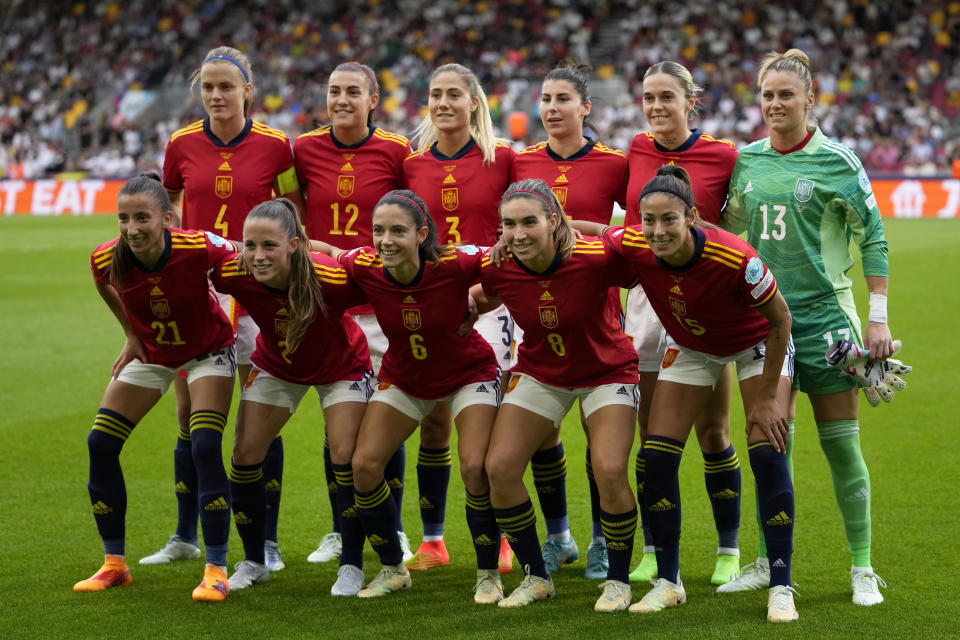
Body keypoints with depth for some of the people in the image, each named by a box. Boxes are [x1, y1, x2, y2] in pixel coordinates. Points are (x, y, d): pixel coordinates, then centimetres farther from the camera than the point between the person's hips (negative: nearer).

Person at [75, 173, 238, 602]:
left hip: (208, 352, -4)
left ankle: (216, 570, -10)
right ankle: (114, 564, 12)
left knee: (205, 448, -20)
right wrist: (132, 334, 3)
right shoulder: (107, 260, -25)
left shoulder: (199, 248, -35)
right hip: (150, 353, 4)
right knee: (100, 444, -3)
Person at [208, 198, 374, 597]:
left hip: (339, 365, -3)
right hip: (276, 366, 3)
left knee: (346, 455, -15)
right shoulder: (235, 274, -32)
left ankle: (352, 565, 4)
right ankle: (253, 562, 18)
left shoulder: (331, 277, -41)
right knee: (245, 455, -2)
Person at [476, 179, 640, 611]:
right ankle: (536, 576, 12)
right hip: (539, 373, 3)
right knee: (499, 468, -8)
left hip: (606, 372, -3)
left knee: (609, 472, -19)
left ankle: (618, 579, 6)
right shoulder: (496, 269, -19)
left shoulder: (597, 258, -30)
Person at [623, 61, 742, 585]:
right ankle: (653, 550, 15)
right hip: (646, 298, 3)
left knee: (713, 433, 2)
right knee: (650, 435, 5)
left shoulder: (723, 156, -5)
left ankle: (729, 550, 14)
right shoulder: (636, 152, 5)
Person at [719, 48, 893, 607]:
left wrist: (878, 318, -6)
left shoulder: (835, 161, -5)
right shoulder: (746, 160, 6)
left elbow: (873, 237, -2)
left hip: (825, 314, -4)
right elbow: (730, 222, 20)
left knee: (841, 443, -1)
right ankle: (769, 563, 15)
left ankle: (863, 568, 7)